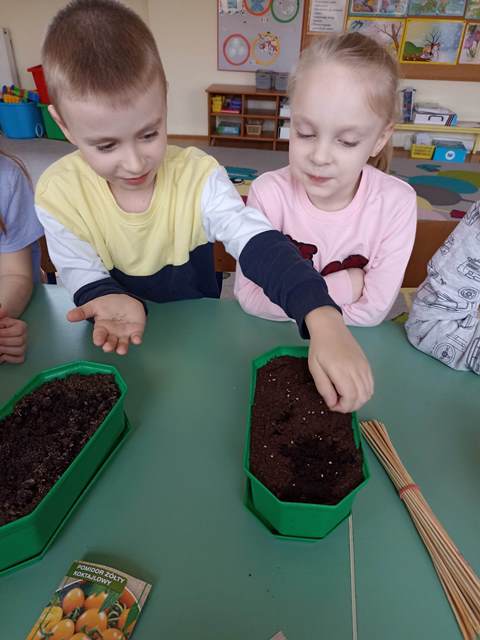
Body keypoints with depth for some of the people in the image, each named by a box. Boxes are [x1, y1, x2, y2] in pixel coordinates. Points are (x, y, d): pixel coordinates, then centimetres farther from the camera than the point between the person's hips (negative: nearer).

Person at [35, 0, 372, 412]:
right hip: (114, 348, 3)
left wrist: (324, 319, -47)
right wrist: (112, 301, -30)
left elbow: (261, 247, -30)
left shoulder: (199, 177, -20)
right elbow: (82, 277, -6)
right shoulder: (57, 194, -15)